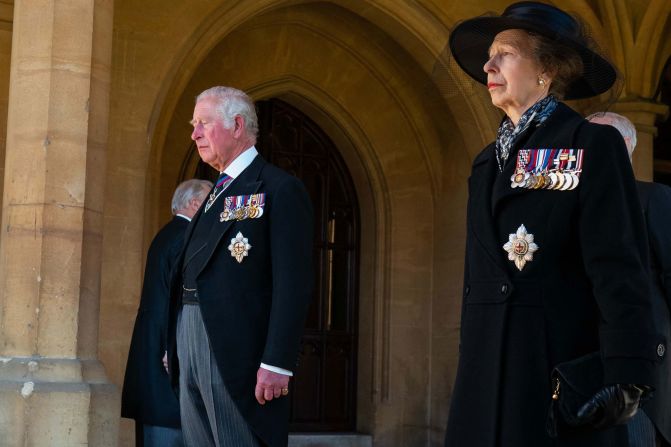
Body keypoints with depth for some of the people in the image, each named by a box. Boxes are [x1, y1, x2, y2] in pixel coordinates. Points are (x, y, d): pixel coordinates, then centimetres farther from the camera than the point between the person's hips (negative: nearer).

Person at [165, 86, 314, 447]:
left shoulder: (280, 189, -5)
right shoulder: (216, 195, 21)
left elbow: (292, 284, -14)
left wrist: (277, 363, -21)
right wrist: (175, 349, 15)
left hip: (237, 355, -8)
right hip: (190, 351, 8)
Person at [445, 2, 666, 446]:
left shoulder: (593, 144, -4)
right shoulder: (487, 162, 17)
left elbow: (618, 265, -12)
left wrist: (626, 373, -20)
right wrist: (472, 367, 16)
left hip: (563, 364, -6)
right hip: (489, 369, 6)